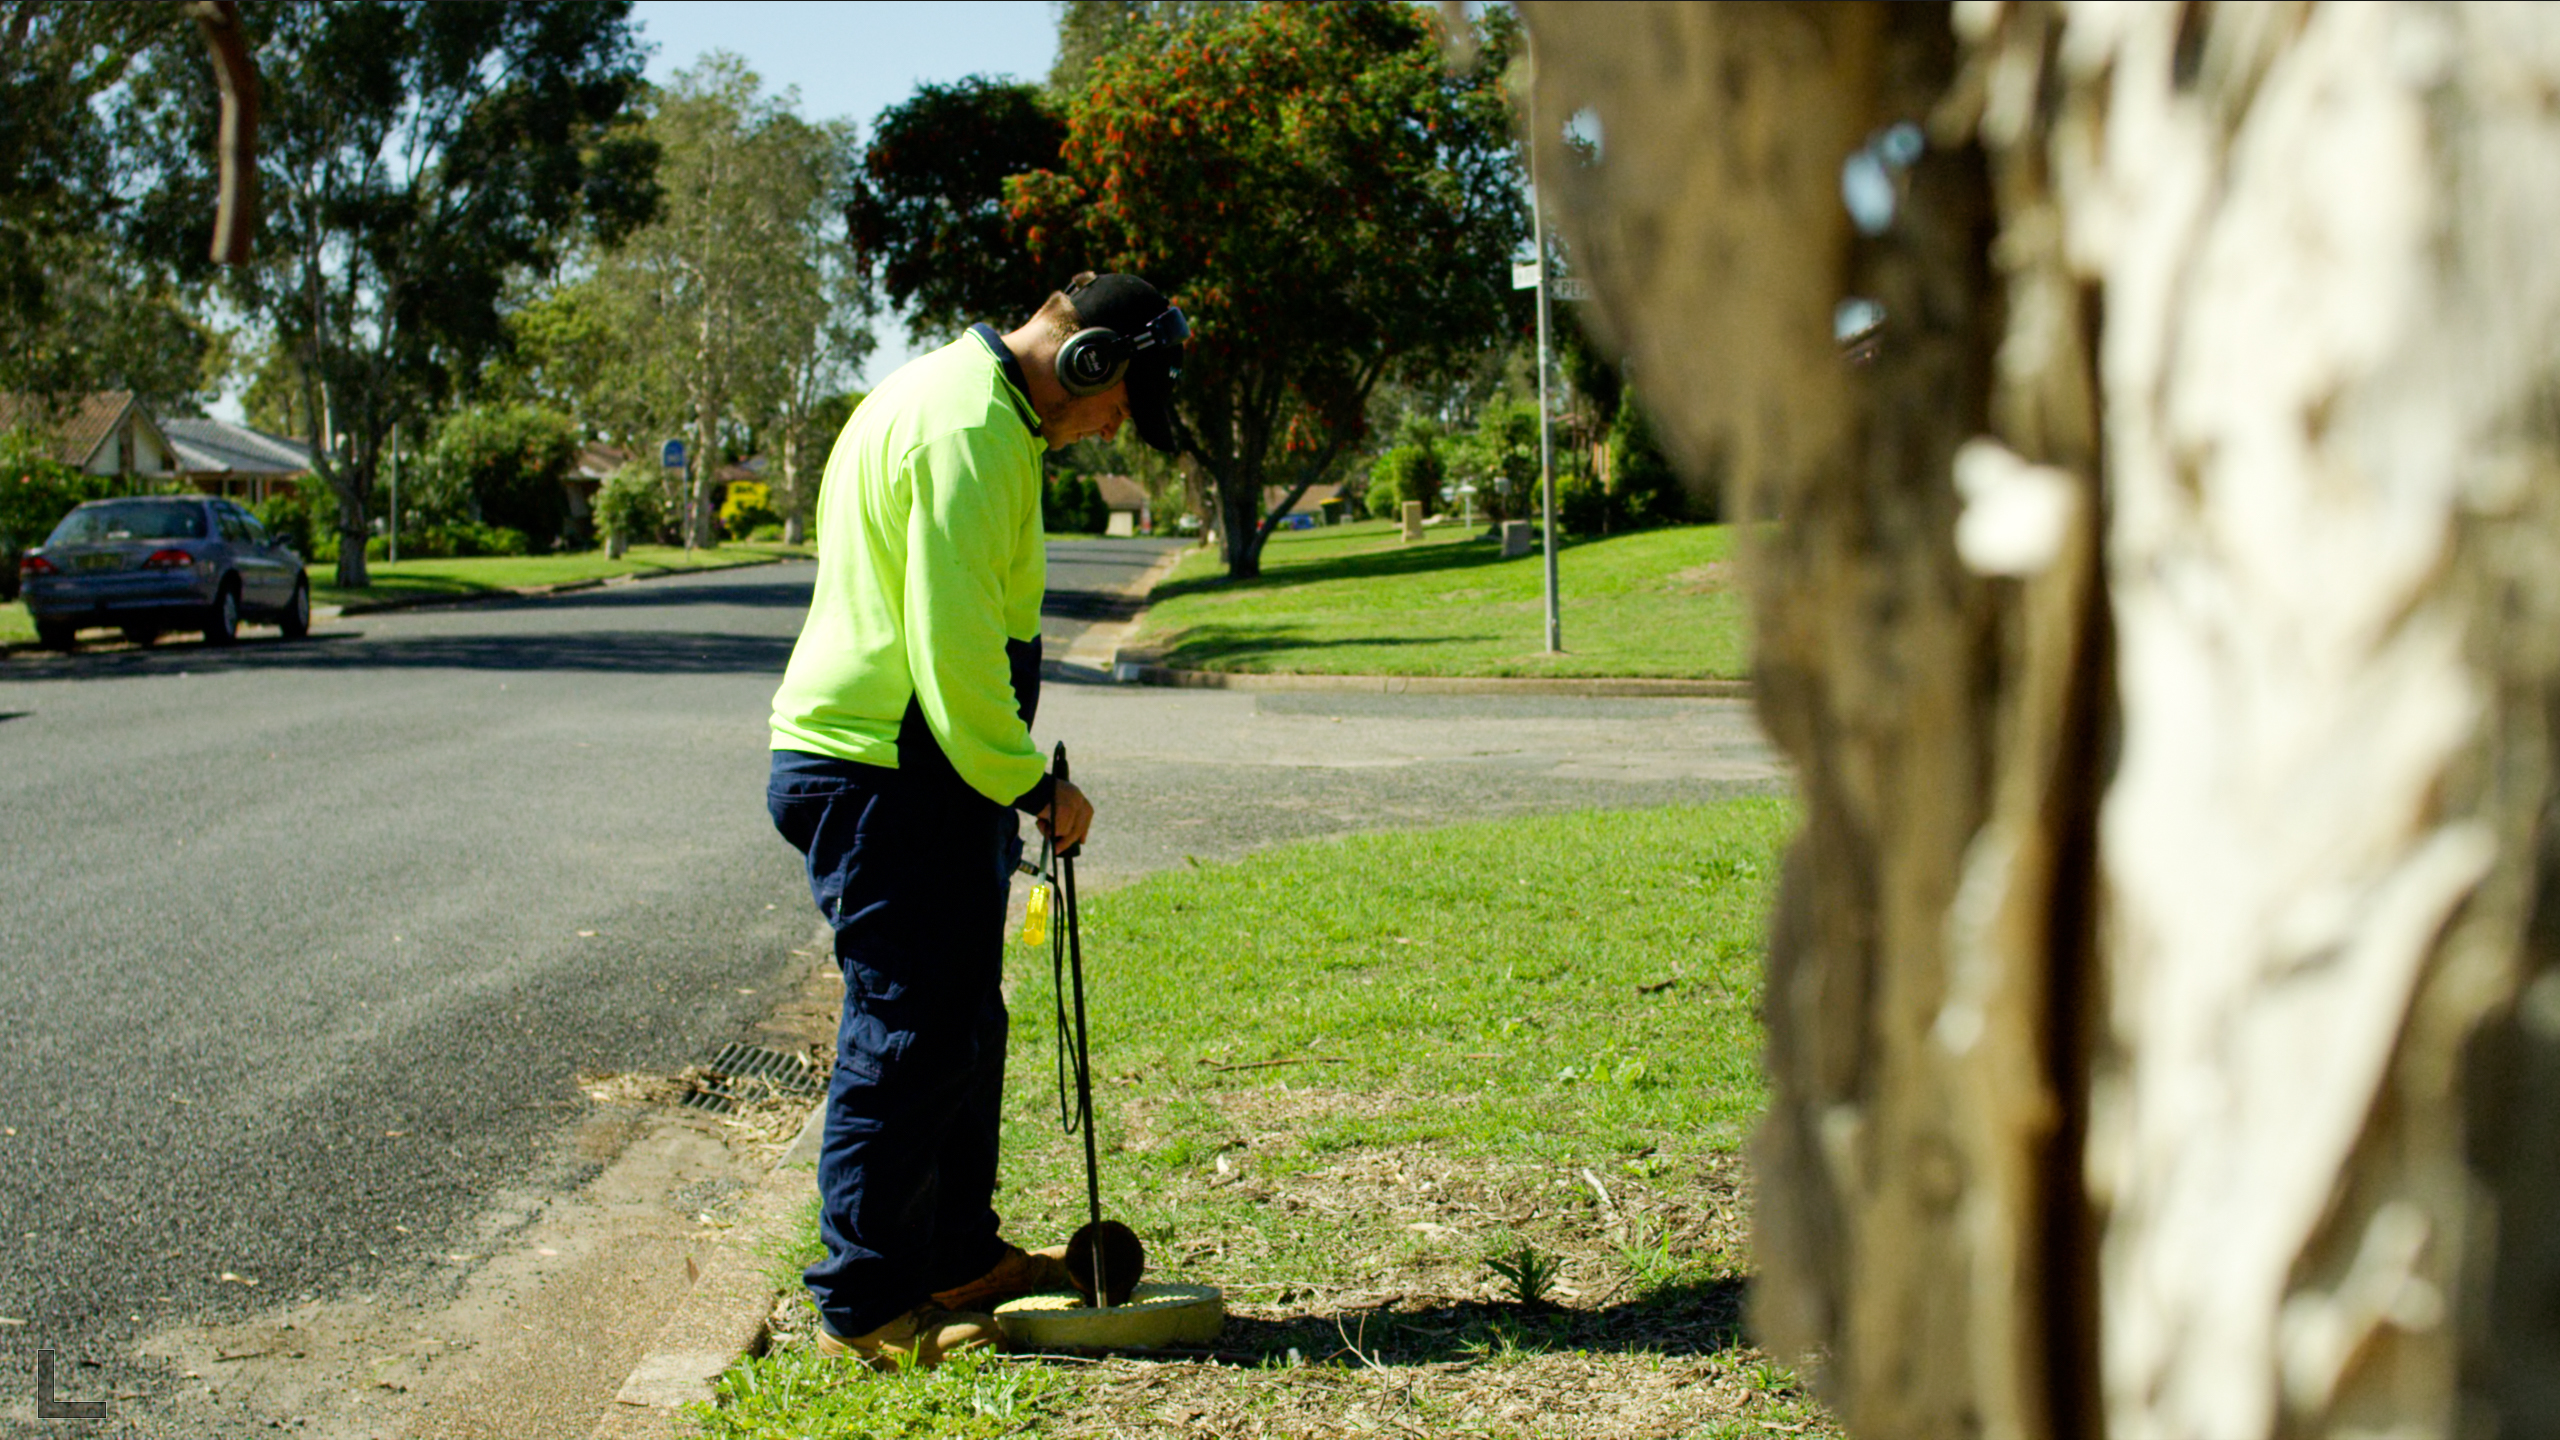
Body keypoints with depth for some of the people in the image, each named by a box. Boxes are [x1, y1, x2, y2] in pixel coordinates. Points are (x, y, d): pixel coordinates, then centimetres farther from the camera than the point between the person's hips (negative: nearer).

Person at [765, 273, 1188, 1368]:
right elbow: (954, 645, -23)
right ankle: (864, 1305, 5)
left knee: (961, 1026, 18)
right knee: (908, 1035, -4)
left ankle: (960, 1256, 30)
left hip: (916, 773, 11)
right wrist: (1033, 785, -14)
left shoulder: (966, 400, 18)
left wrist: (1017, 776, 22)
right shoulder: (969, 432, -18)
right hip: (888, 781, -11)